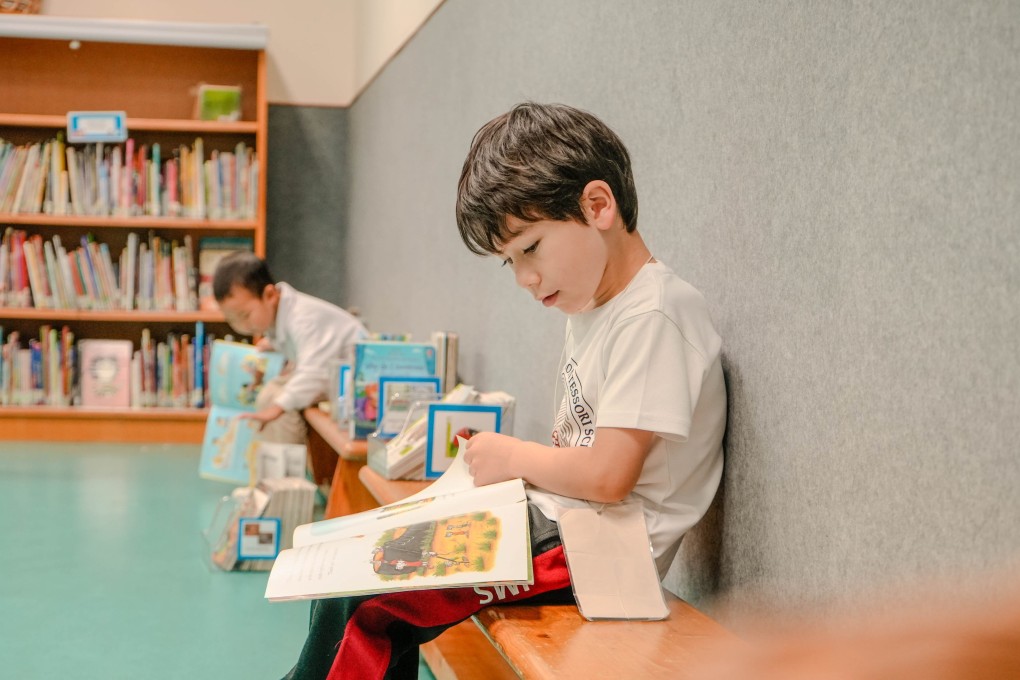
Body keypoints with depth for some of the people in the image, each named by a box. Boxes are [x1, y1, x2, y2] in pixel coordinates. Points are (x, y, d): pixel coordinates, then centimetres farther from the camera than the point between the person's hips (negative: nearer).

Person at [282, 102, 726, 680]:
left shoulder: (654, 317, -17)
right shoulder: (593, 308, 14)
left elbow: (607, 475, -23)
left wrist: (512, 457, -7)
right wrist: (497, 461, -1)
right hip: (555, 524, 10)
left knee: (364, 600, -13)